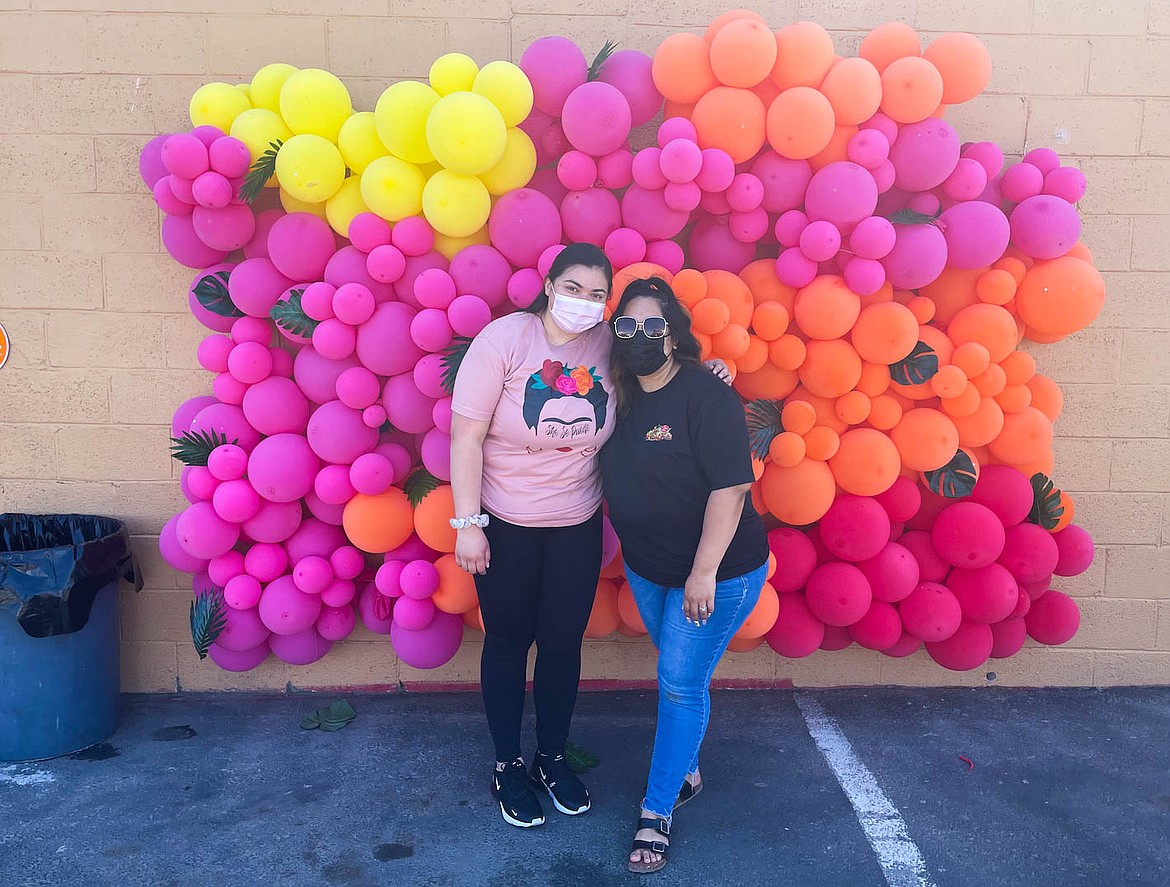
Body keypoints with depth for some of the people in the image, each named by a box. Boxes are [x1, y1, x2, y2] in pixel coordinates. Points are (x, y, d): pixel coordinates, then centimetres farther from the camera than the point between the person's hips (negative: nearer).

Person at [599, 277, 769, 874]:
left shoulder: (706, 396, -22)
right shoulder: (620, 396, 0)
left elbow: (730, 487, -24)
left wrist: (705, 572, -24)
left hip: (716, 572, -6)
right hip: (647, 567, 6)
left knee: (680, 684, 2)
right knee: (679, 675, 21)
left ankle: (657, 813, 18)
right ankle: (686, 770, 43)